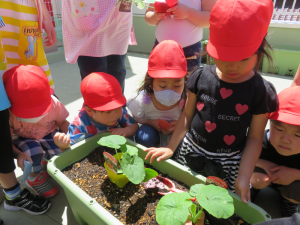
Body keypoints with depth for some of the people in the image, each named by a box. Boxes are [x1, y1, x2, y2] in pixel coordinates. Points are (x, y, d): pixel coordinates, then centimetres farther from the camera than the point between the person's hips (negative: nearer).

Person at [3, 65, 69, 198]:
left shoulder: (53, 103, -24)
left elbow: (63, 122, -7)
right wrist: (19, 154, -38)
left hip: (48, 136, 2)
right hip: (22, 141, -1)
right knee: (33, 149, -36)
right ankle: (34, 178, -2)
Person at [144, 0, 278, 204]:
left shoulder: (261, 91, -12)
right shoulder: (201, 77, -8)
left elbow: (254, 139, -7)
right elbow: (187, 115, 1)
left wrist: (243, 178, -13)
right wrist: (171, 148, -2)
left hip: (229, 164, -1)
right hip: (189, 152, 3)